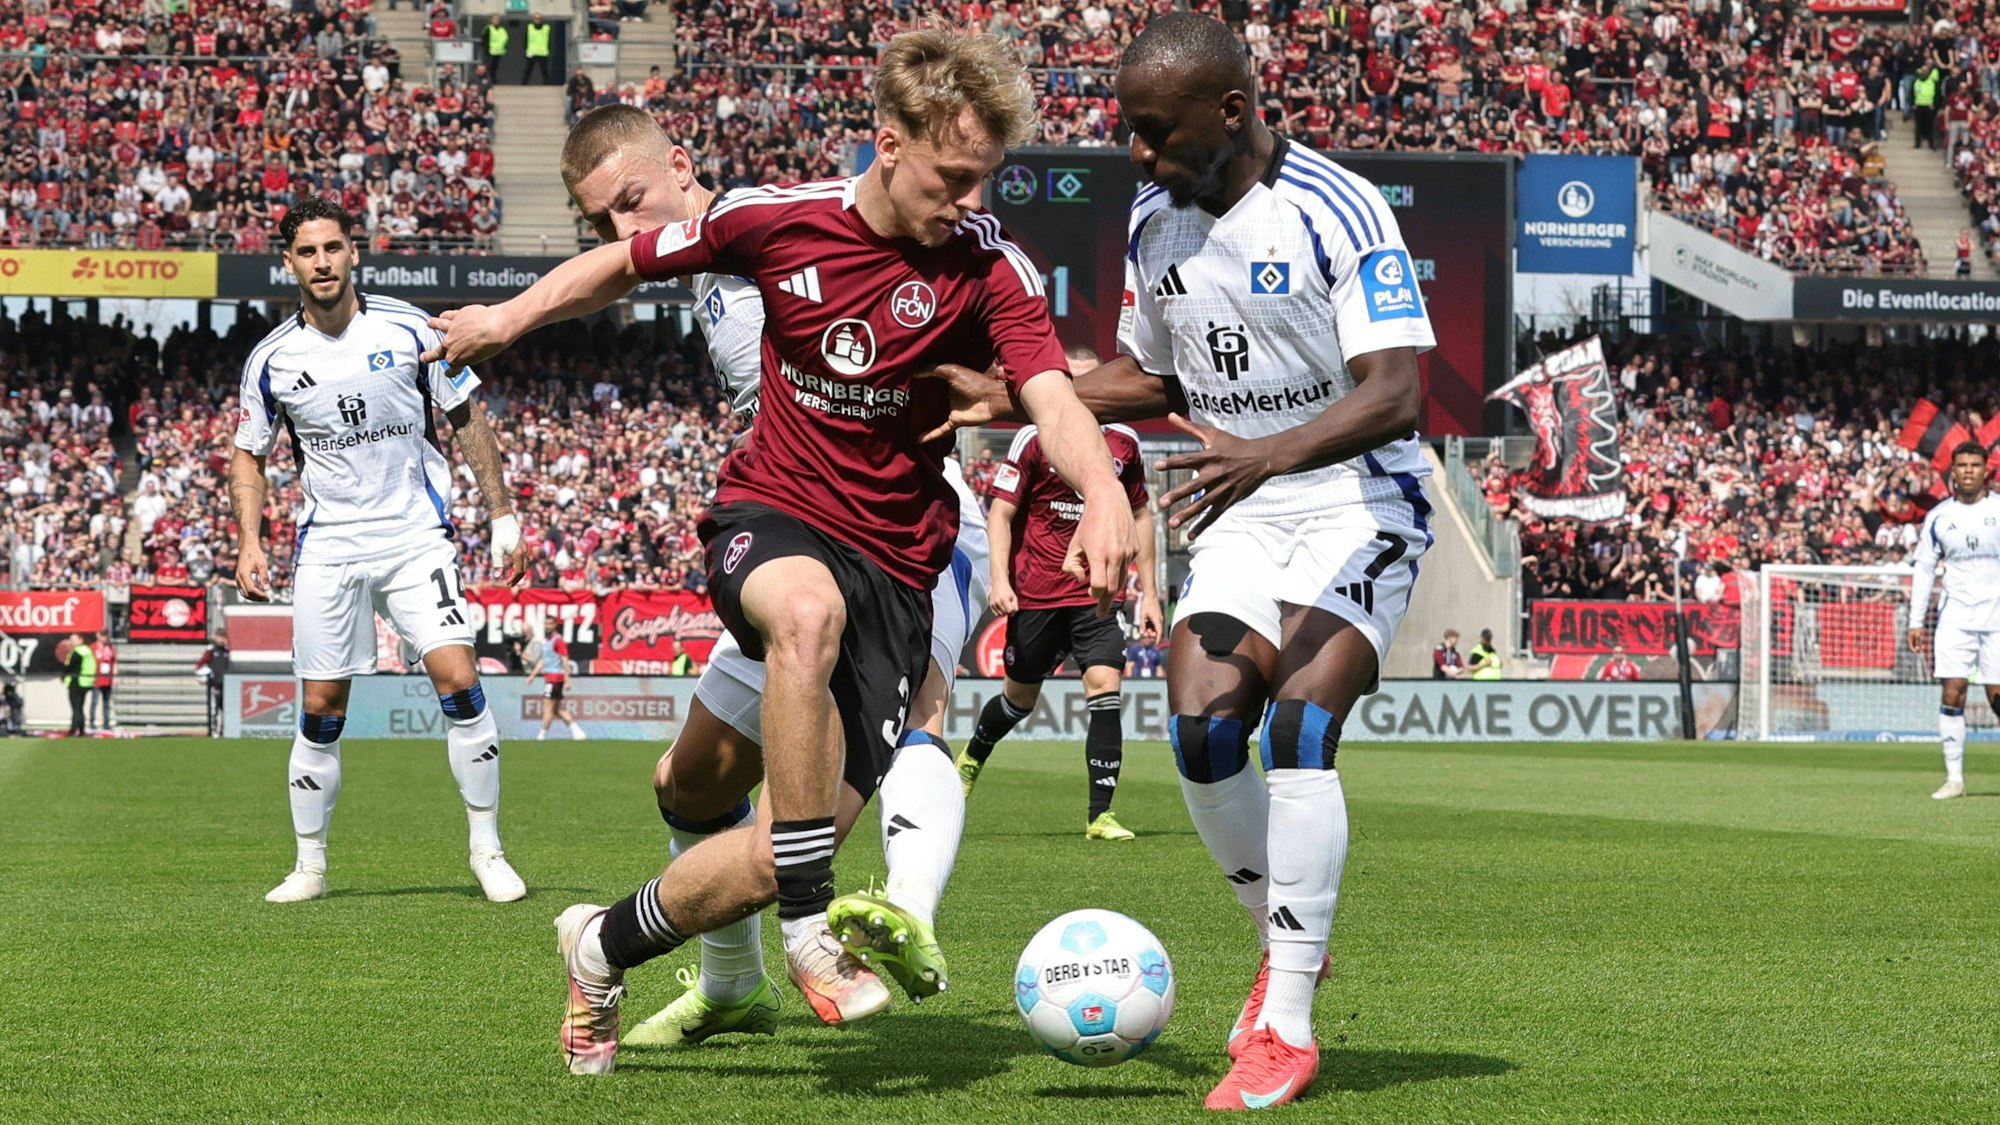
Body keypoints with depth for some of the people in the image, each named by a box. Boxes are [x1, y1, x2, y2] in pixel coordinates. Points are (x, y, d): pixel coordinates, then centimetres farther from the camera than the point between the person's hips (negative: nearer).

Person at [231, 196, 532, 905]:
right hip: (327, 548, 1)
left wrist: (502, 515, 3)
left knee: (459, 683, -15)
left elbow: (467, 419, 6)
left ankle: (487, 851, -3)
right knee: (321, 712, 0)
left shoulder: (408, 330, -3)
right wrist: (250, 542, 1)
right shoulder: (272, 360, 1)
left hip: (416, 534, -1)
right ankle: (310, 866, 15)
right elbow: (249, 454, 13)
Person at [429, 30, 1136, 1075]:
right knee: (809, 613, -41)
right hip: (770, 516, -1)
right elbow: (635, 259, 12)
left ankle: (602, 949, 23)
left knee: (780, 856, -7)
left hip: (894, 562, 1)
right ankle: (811, 925, -32)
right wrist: (511, 316, 14)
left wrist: (1103, 490, -44)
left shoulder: (988, 265, -10)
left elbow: (1052, 397, -24)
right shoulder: (777, 219, -6)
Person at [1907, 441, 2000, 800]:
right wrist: (1916, 621, 6)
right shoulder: (1938, 517, 6)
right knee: (1951, 692, -9)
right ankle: (1954, 777, -5)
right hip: (1956, 617, 1)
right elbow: (1924, 569, 11)